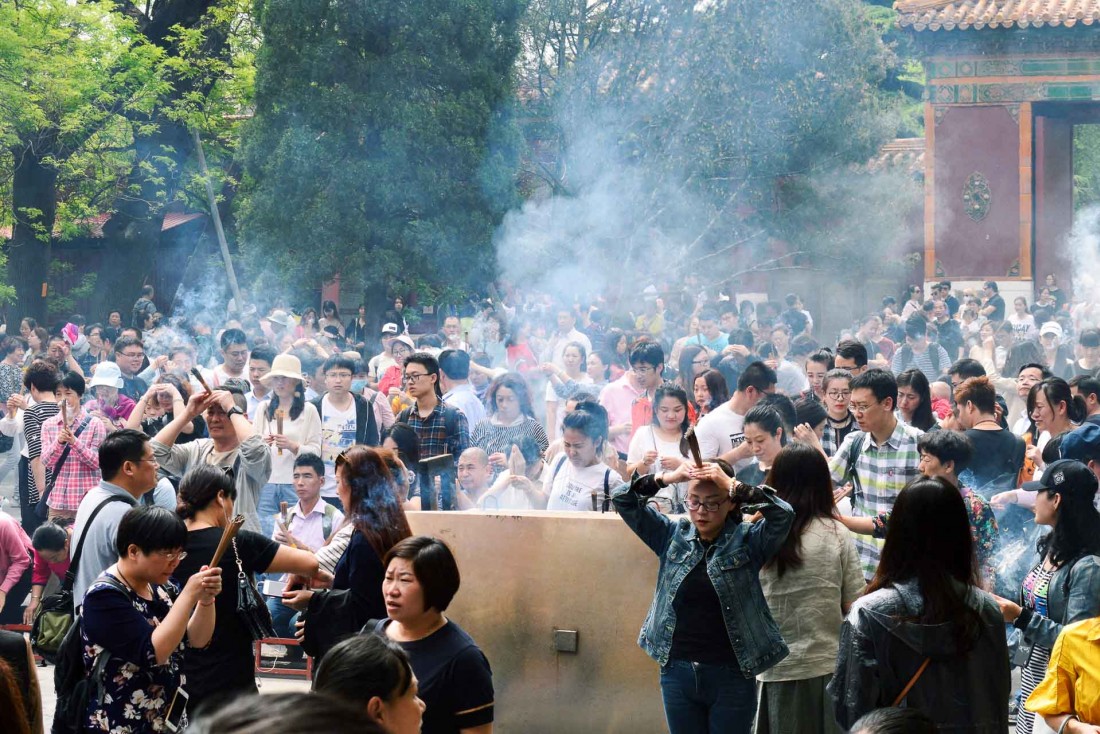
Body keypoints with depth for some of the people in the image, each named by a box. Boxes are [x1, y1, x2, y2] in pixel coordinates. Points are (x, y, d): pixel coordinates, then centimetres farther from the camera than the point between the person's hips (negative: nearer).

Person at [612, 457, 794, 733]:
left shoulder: (747, 540, -3)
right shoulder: (673, 535, 5)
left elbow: (783, 514, -21)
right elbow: (623, 499, 2)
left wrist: (732, 485, -22)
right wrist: (668, 478, -12)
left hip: (731, 676, -3)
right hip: (678, 671, 3)